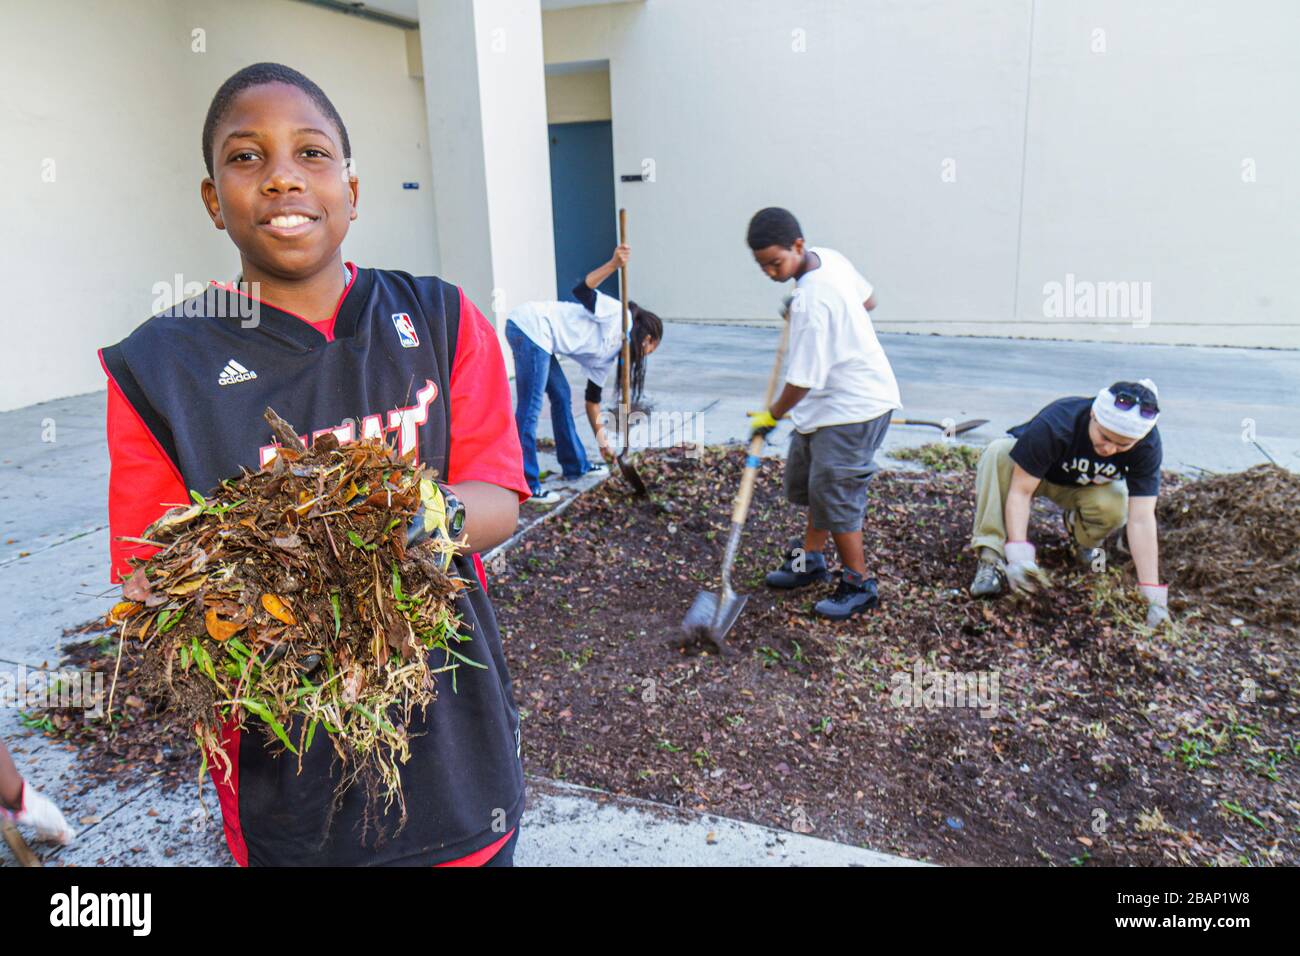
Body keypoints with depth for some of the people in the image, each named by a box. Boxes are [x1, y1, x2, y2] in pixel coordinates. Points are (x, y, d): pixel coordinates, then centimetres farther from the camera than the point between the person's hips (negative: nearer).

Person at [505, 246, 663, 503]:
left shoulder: (610, 354, 21)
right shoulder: (619, 315, -3)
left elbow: (593, 398, 25)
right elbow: (582, 291, -18)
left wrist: (603, 442, 26)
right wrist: (613, 264, -26)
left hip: (537, 337, 10)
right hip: (530, 326, -10)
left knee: (561, 396, 18)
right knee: (529, 409, -7)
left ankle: (575, 465, 31)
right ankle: (526, 485, -2)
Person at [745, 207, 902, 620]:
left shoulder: (810, 301, -29)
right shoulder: (829, 257, 0)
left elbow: (802, 380, -25)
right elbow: (868, 300, 17)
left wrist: (771, 416, -9)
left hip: (853, 406, -11)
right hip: (832, 401, 11)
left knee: (833, 493, -4)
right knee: (808, 480, 19)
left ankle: (858, 584, 13)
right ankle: (810, 559, 37)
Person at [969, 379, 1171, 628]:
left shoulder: (1147, 445, -28)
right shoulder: (1053, 425, -37)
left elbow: (1141, 519, -30)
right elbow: (1020, 490, -35)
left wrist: (1153, 593, -35)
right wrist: (1018, 554, -46)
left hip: (1087, 488, 2)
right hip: (1032, 473, -2)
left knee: (1115, 509, -34)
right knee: (998, 453, -36)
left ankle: (1082, 534, 4)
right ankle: (991, 559, -34)